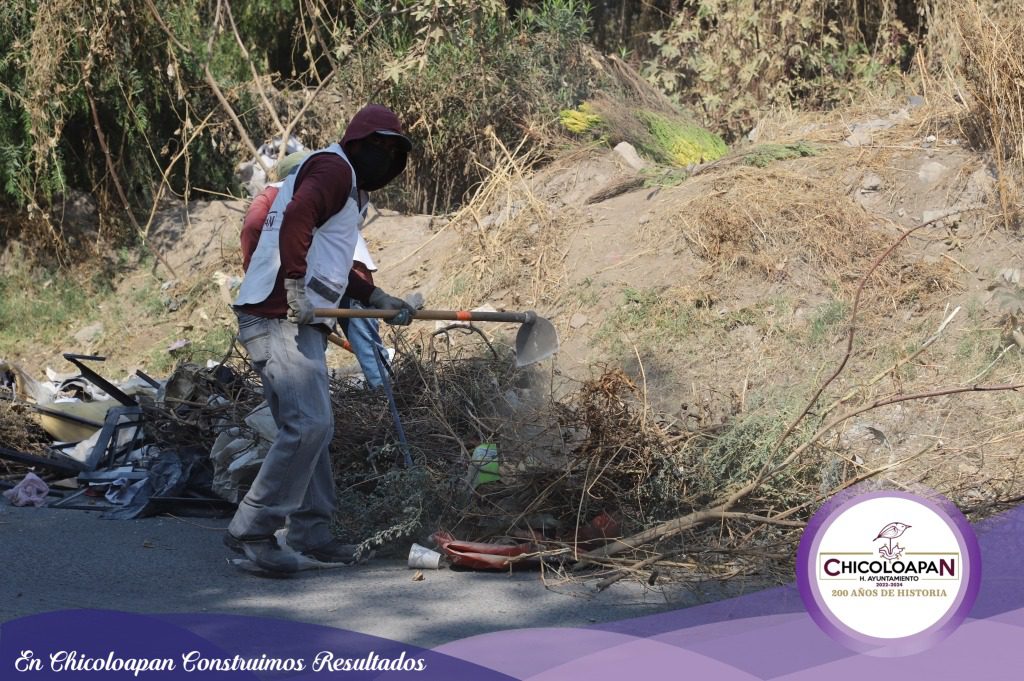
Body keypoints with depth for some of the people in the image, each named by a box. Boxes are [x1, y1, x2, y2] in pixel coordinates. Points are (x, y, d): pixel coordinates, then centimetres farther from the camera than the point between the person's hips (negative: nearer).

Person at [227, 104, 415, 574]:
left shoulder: (342, 181, 28)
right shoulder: (333, 167, -4)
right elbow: (296, 219, -23)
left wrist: (376, 298, 25)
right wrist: (296, 287, -25)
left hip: (296, 323, 11)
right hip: (280, 319, -11)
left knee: (308, 428, 12)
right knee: (310, 423, -17)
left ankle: (310, 533, 17)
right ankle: (251, 530, -12)